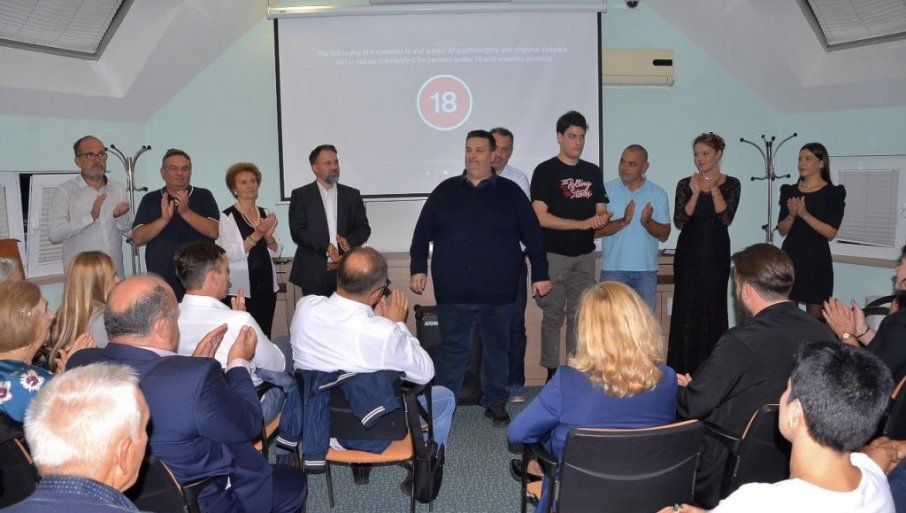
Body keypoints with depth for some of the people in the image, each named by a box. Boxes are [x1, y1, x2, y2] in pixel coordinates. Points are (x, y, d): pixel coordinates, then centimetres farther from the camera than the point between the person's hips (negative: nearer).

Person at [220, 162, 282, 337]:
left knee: (265, 335, 7)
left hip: (267, 285, 5)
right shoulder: (227, 216, -5)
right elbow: (231, 254, -14)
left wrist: (269, 236, -12)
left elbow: (277, 252, 7)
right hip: (241, 288, -4)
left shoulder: (266, 214, 10)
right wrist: (257, 235, -22)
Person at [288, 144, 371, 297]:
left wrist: (349, 241, -12)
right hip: (314, 273, -2)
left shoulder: (352, 195, 11)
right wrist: (325, 247, -19)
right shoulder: (301, 195, 3)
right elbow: (297, 232, -5)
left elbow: (364, 228, 9)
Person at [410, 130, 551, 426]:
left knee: (497, 348, 11)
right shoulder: (445, 191, 8)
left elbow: (532, 236, 4)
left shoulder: (510, 192, 5)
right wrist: (418, 269, 1)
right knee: (452, 349, 6)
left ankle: (495, 402, 26)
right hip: (453, 292, 0)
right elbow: (422, 233, 9)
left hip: (498, 292, 0)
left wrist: (540, 274, 0)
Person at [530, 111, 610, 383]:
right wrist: (582, 223, -16)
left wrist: (602, 218, -11)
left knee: (579, 315, 9)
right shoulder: (545, 171, -4)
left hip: (585, 255, 5)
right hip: (555, 255, -4)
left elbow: (600, 212, 14)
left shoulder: (593, 172, 11)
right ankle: (552, 372, 9)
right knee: (553, 315, 1)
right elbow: (541, 217, -12)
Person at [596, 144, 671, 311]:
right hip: (613, 268, -1)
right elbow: (596, 229, -7)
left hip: (646, 271, 2)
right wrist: (623, 222, -22)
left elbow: (664, 235, 2)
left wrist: (647, 222, -17)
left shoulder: (658, 194, 4)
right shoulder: (606, 190, 0)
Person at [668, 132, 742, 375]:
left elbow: (726, 218, -10)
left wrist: (713, 189, -12)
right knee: (686, 308, -1)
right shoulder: (685, 184, 4)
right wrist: (696, 193, -12)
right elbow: (679, 221, -6)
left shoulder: (730, 184, 3)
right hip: (688, 252, 0)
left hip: (716, 253, 0)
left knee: (713, 307, 3)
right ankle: (683, 369, 7)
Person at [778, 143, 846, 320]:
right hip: (790, 257, 3)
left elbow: (831, 233, -9)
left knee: (815, 316, 0)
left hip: (816, 259, -3)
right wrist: (792, 215, -13)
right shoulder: (789, 191, 9)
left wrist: (804, 214, -19)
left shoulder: (834, 193, -1)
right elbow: (782, 230, 7)